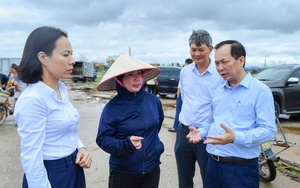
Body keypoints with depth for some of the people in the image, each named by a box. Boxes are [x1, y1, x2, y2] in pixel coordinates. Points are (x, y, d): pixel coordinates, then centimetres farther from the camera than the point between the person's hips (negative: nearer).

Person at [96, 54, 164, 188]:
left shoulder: (153, 100, -3)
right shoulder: (112, 107, -15)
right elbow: (102, 139, -15)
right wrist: (126, 144, -29)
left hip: (152, 168, 4)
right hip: (123, 172, -3)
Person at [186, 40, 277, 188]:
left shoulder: (260, 90, -9)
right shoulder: (218, 91, 12)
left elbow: (269, 130, -16)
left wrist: (236, 137, -29)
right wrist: (201, 132, 1)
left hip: (241, 168, -6)